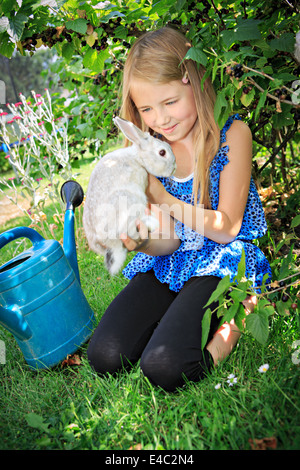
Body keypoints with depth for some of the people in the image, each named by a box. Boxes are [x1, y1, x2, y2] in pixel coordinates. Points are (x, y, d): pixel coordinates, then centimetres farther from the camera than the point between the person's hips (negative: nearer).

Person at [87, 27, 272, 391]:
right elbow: (170, 241, -2)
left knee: (163, 367, -23)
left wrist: (164, 198, -20)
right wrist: (140, 239, -25)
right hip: (170, 263, 5)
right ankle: (178, 313, 11)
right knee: (104, 357, -9)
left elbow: (227, 229, -11)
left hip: (222, 262, -5)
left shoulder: (232, 134, -10)